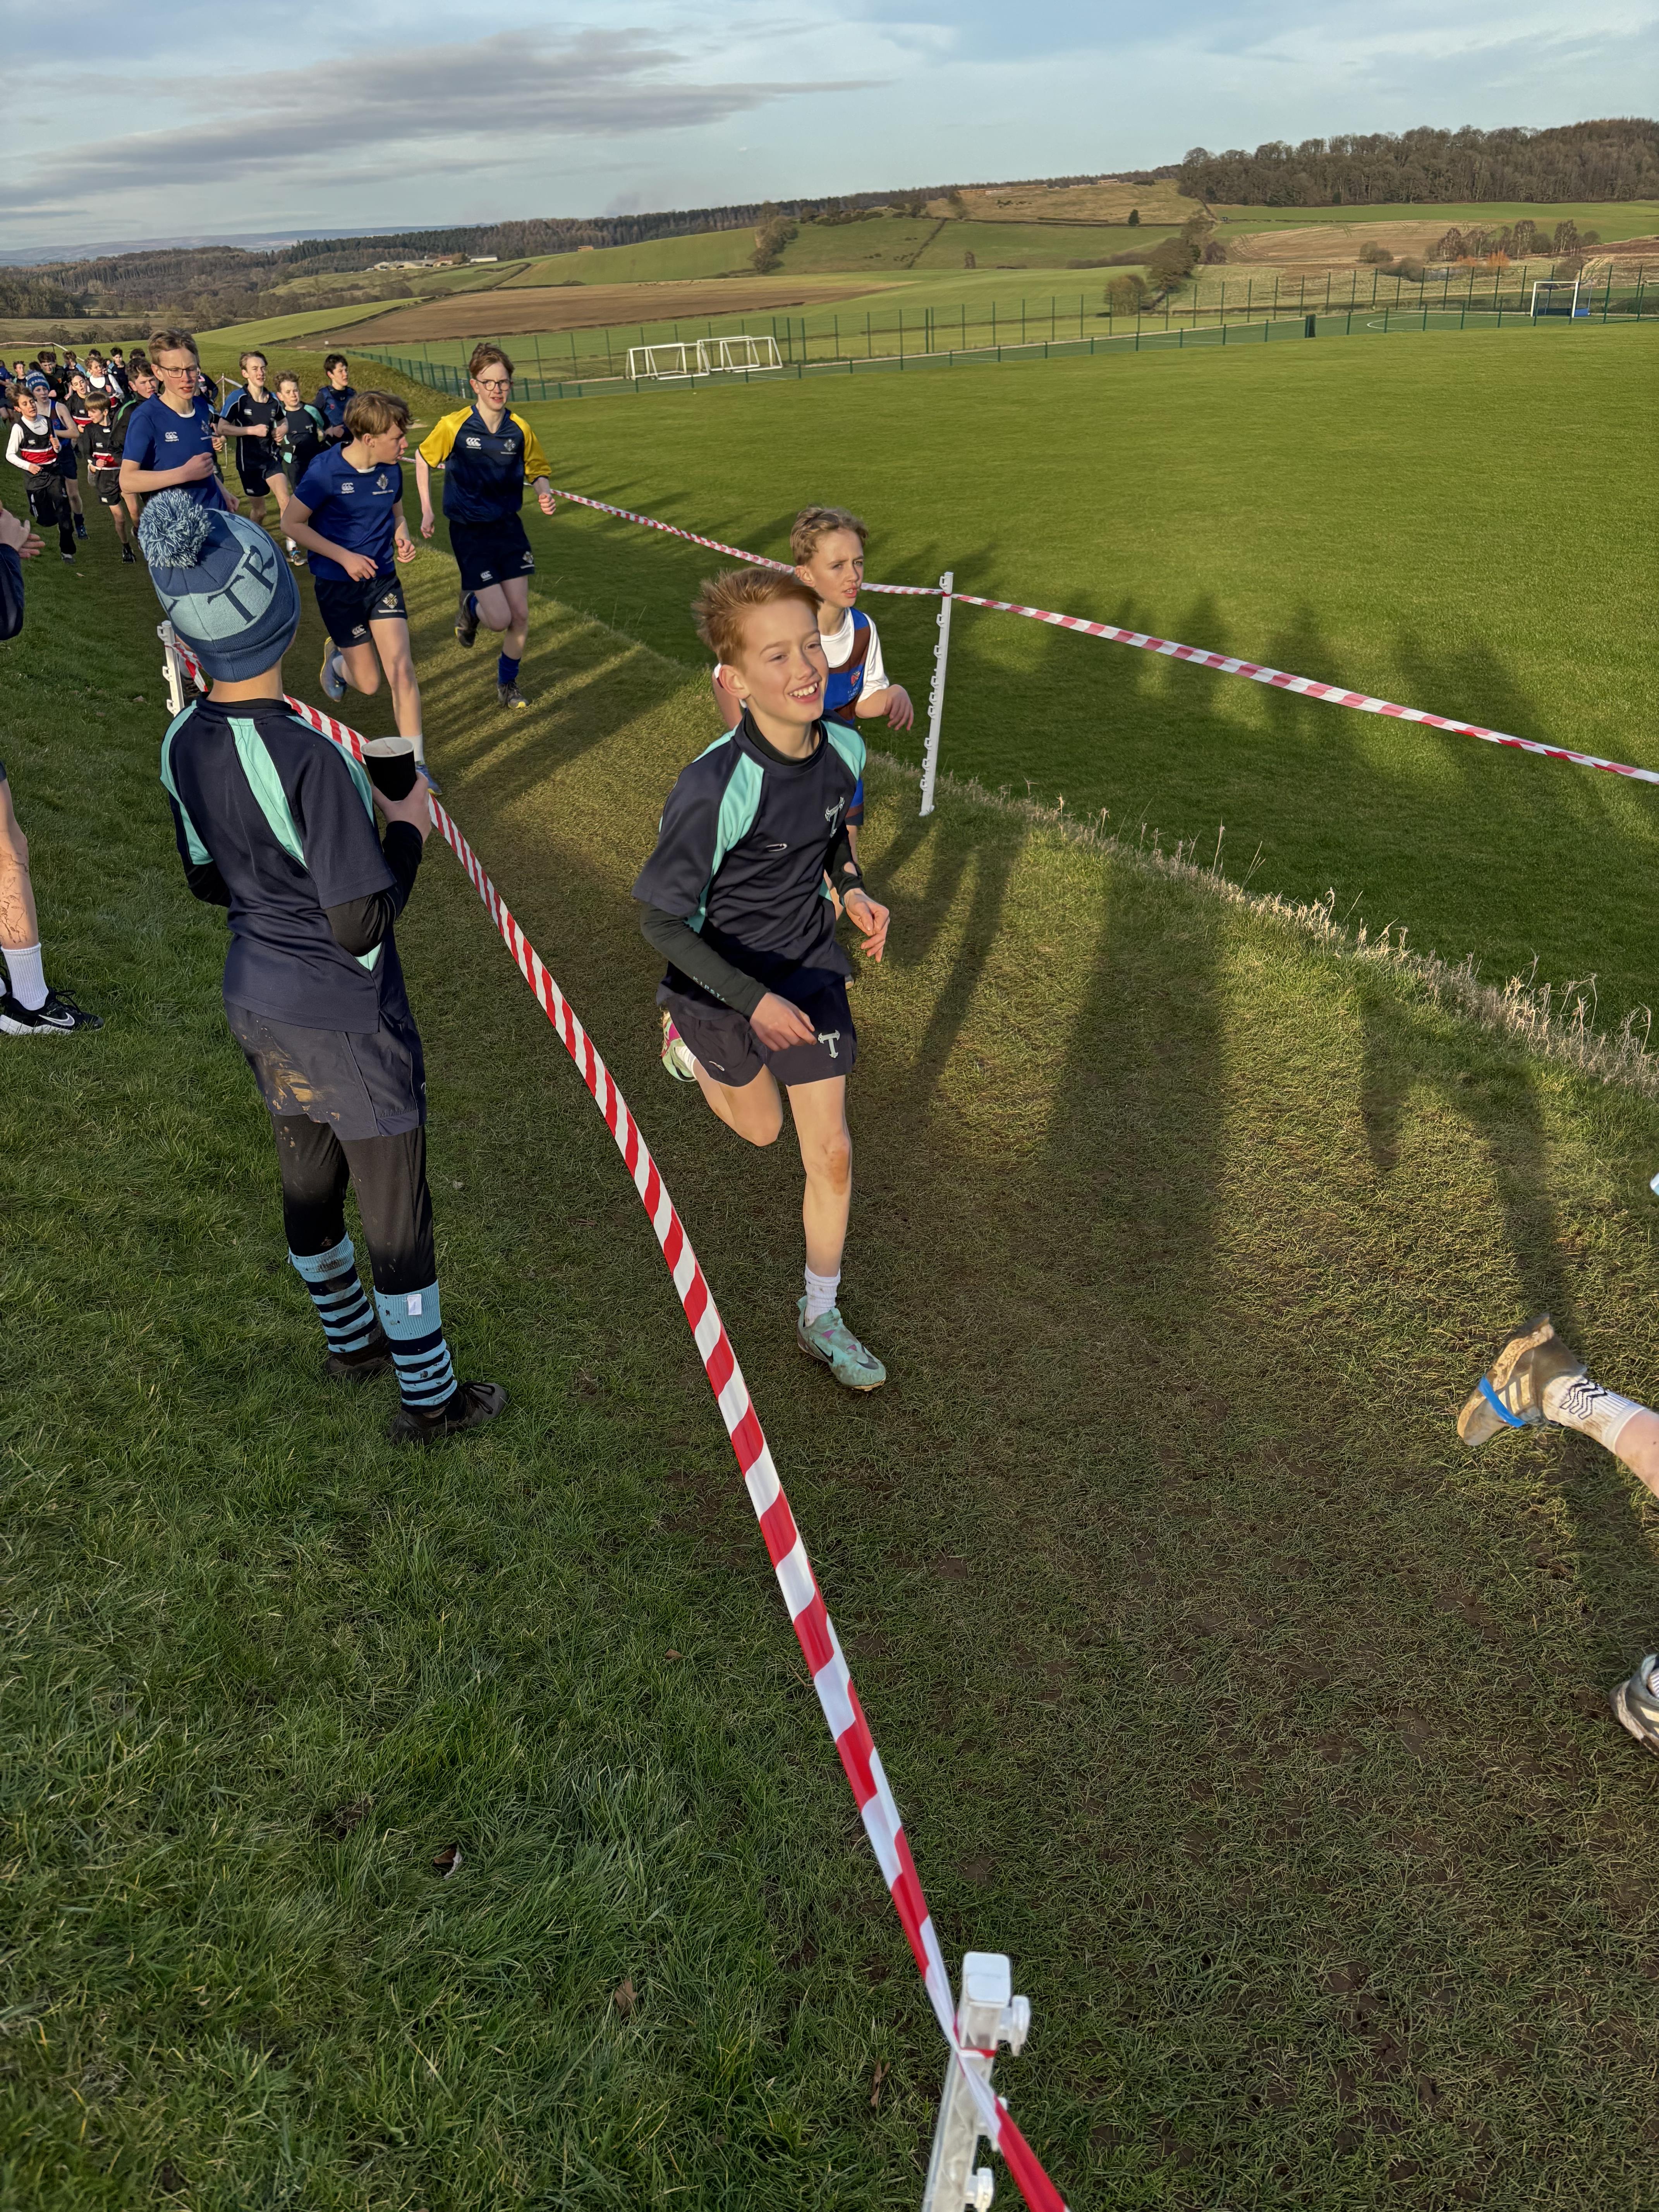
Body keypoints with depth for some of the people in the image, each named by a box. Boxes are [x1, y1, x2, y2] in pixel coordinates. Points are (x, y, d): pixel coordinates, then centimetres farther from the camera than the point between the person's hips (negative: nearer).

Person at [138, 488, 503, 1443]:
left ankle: (352, 1339, 47)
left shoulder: (183, 745, -5)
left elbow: (209, 881, 8)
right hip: (346, 1022, -7)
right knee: (398, 1214, 9)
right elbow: (361, 925, -25)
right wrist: (409, 828, -11)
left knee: (308, 1184, 24)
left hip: (258, 1001, 8)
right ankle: (430, 1398, 25)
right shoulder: (308, 757, -29)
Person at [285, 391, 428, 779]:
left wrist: (402, 538, -8)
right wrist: (345, 557, -18)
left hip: (383, 579, 4)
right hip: (337, 586, -3)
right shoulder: (326, 470, -18)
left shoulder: (391, 469, -3)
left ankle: (415, 762, -5)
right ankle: (335, 659, 41)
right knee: (369, 684, 4)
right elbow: (292, 522, -10)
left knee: (402, 669, -12)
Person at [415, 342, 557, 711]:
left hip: (509, 528, 3)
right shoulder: (454, 426, -14)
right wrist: (427, 511, 2)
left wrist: (544, 493, -16)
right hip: (470, 532, -3)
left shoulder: (520, 429, -6)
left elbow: (538, 472, 7)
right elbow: (423, 459, 3)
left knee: (520, 615, 3)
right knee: (500, 620, -10)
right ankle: (471, 605, 27)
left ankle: (508, 682, 27)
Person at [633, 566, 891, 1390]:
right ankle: (690, 1038, 55)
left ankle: (820, 1318, 23)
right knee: (761, 1129, 23)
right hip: (724, 982, -3)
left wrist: (851, 890, -9)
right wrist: (754, 1002, -27)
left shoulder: (844, 747, -15)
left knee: (830, 1155, 3)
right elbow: (660, 920, -23)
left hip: (810, 967, 4)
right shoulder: (713, 788, -34)